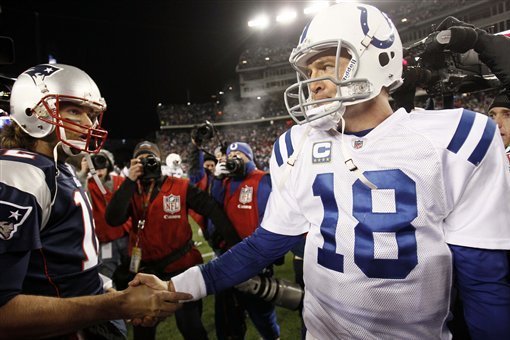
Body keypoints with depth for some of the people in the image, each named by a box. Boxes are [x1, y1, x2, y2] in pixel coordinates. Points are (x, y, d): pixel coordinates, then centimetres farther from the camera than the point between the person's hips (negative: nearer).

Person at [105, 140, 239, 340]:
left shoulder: (181, 187, -9)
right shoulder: (131, 192, -1)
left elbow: (210, 208, -8)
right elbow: (113, 219, -17)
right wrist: (130, 181, -21)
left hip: (182, 268, -2)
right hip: (147, 270, 3)